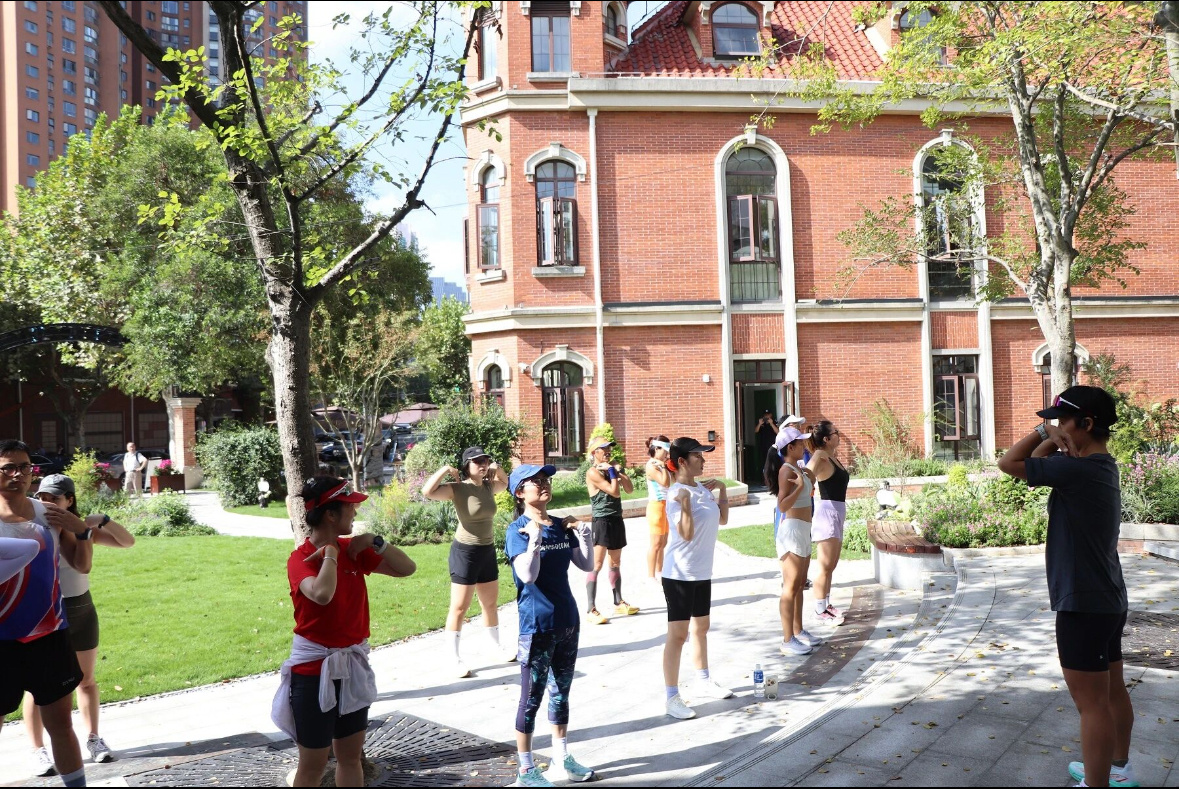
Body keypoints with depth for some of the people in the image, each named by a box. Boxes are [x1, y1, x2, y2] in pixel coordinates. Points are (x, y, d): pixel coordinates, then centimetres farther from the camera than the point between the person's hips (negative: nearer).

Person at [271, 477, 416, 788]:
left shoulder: (353, 550, 2)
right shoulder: (300, 558, -16)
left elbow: (407, 568, 4)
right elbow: (322, 594, -38)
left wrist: (374, 542, -8)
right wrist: (330, 554, -22)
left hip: (352, 665, 6)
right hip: (314, 669, -6)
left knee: (350, 756, 17)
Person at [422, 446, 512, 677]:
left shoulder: (488, 487, 4)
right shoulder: (458, 488, -16)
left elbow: (505, 484, 26)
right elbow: (427, 492, -30)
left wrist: (497, 468, 8)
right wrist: (445, 470, -24)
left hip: (488, 550, 7)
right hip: (465, 552, -7)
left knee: (491, 604, 19)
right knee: (459, 608, -2)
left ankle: (497, 647, 34)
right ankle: (455, 659, 5)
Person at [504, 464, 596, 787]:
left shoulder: (562, 526, 5)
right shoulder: (517, 530, -12)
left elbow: (587, 565, 7)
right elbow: (527, 576, -24)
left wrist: (585, 534, -5)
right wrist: (535, 537, -30)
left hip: (567, 622, 7)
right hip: (536, 626, -6)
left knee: (561, 693, 17)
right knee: (532, 697, 3)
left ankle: (561, 760, 30)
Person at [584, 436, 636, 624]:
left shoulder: (613, 467, 10)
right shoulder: (593, 473, -14)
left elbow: (630, 489, 3)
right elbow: (615, 492, -20)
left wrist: (619, 471, -7)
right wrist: (612, 471, -12)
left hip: (617, 519, 8)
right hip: (602, 521, -8)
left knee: (616, 563, 17)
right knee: (596, 565, -9)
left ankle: (618, 603, 27)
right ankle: (591, 610, -9)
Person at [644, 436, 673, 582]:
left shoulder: (661, 464, 11)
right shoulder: (651, 466, -14)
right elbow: (665, 482, -26)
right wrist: (663, 466, -17)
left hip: (666, 505, 9)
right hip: (657, 506, -9)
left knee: (663, 543, 15)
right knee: (656, 544, -5)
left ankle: (659, 573, 25)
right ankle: (651, 577, 1)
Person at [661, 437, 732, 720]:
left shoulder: (702, 489, 6)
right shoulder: (676, 493, -18)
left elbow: (722, 519, 15)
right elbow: (686, 534, -24)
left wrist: (722, 491, 8)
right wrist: (685, 503, -34)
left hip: (702, 571, 9)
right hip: (680, 574, -9)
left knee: (701, 627, 21)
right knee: (678, 634, -4)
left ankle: (703, 681, 37)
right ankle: (671, 697, 3)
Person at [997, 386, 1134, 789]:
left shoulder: (1078, 470, -23)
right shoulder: (1100, 466, 8)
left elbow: (1008, 463, -15)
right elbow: (1039, 462, 15)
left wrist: (1044, 431, -5)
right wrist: (1052, 440, -3)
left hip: (1084, 605, -10)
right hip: (1107, 600, 10)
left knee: (1091, 703, -1)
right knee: (1112, 691, 23)